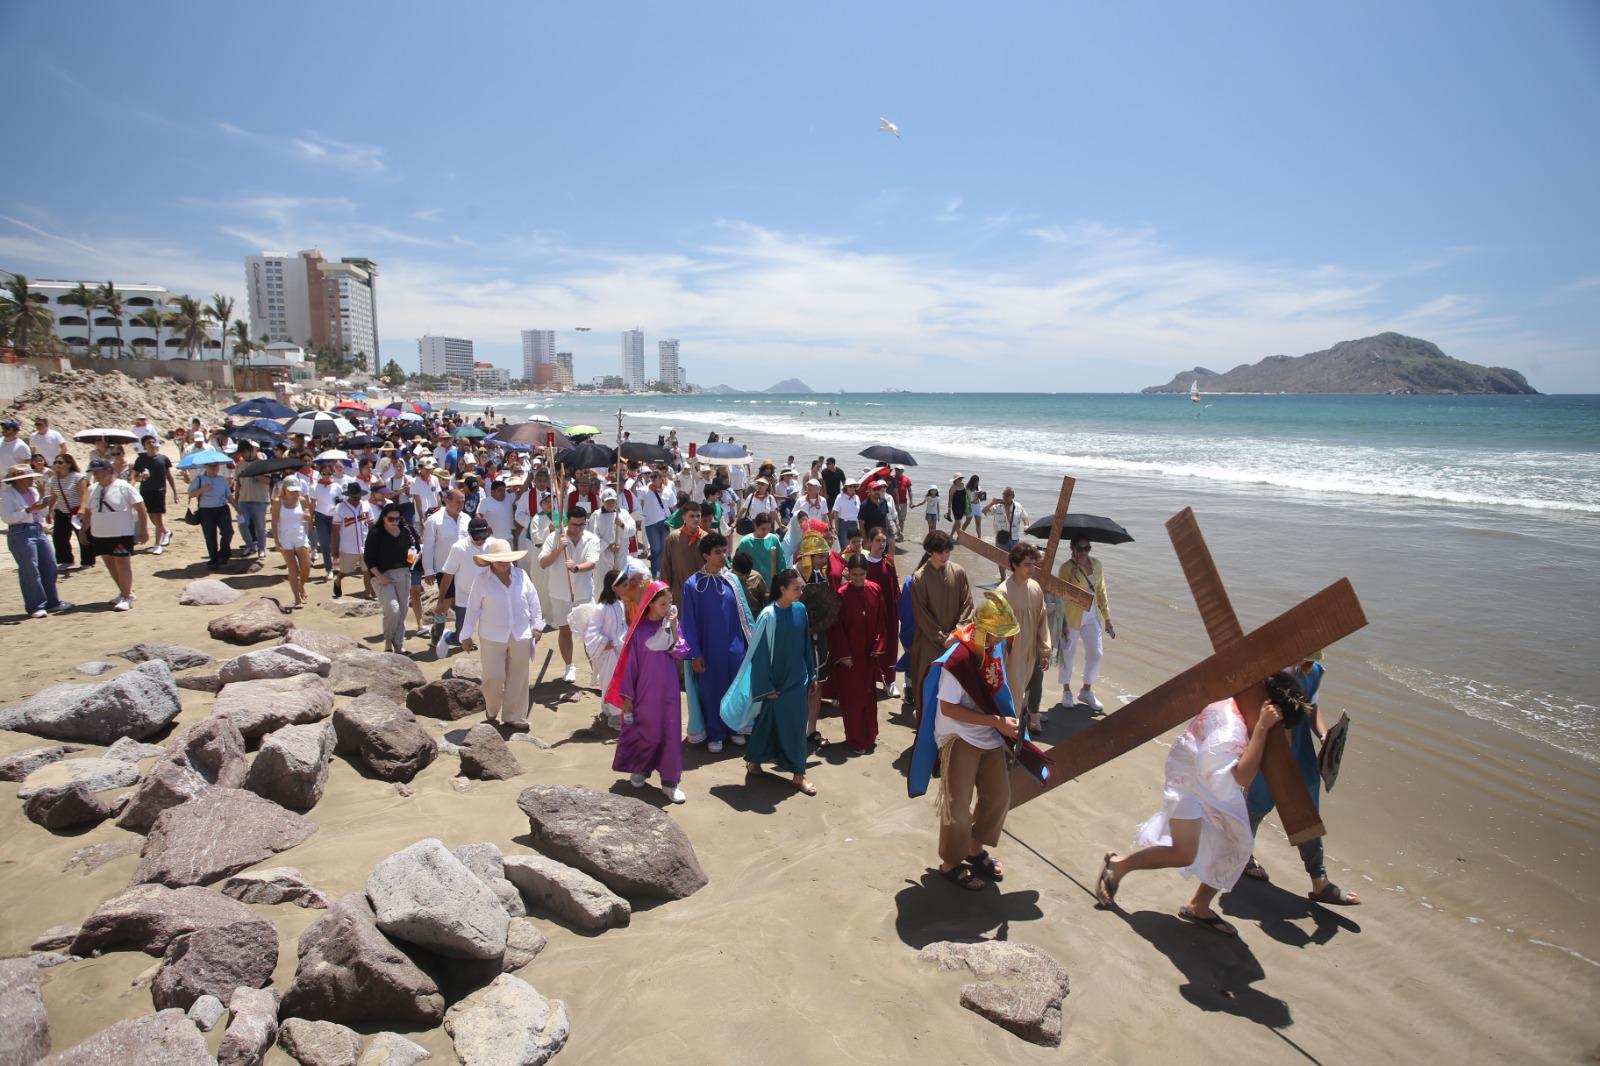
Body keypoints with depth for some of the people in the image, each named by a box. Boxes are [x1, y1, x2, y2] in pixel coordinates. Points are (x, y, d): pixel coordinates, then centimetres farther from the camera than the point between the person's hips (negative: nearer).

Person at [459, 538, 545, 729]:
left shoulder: (521, 575, 0)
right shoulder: (482, 581, -6)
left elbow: (533, 601, 7)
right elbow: (473, 608, -2)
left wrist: (537, 625, 6)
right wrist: (467, 635, 1)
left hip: (521, 636, 3)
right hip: (493, 637, -3)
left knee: (518, 678, 8)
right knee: (494, 677, -2)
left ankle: (513, 716, 22)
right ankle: (491, 711, 27)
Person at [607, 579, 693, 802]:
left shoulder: (671, 623, 0)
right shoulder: (639, 629, -9)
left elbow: (681, 654, -8)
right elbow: (630, 662, -6)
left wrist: (674, 628, -18)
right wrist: (626, 695, -5)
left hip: (668, 689, 3)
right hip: (645, 690, -3)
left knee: (670, 732, 4)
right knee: (645, 731, 9)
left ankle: (670, 781, 14)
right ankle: (638, 771, 34)